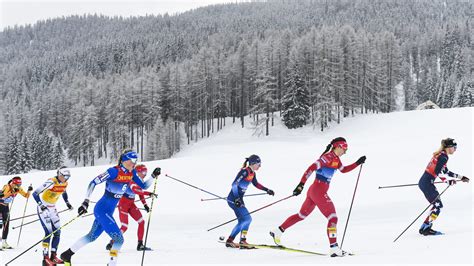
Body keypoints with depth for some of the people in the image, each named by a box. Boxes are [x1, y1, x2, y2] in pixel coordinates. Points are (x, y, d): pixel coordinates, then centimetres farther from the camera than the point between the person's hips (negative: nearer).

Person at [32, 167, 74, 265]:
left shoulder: (65, 184, -2)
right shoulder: (51, 182, -25)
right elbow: (35, 194, -26)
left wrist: (67, 203, 16)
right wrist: (41, 205, -36)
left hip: (52, 208, 7)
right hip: (43, 208, -7)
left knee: (57, 232, 2)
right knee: (49, 232, -14)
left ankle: (53, 256, 10)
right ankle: (45, 258, -10)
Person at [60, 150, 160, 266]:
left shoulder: (131, 173, 2)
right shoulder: (114, 171, -20)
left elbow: (143, 186, 11)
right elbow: (93, 183, -19)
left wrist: (153, 176, -3)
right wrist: (86, 201, -24)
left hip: (109, 212, 9)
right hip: (102, 210, -9)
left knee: (92, 236, 23)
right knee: (119, 239, -14)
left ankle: (67, 255, 38)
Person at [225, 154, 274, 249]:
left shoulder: (252, 173, 10)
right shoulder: (244, 171, -18)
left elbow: (256, 184, 28)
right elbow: (234, 184, -24)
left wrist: (267, 190, 26)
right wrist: (236, 199, -30)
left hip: (239, 199, 10)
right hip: (233, 199, -10)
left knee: (242, 221, 15)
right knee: (247, 219, -13)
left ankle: (229, 241, 21)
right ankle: (242, 241, -9)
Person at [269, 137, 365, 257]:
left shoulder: (336, 159, 13)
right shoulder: (328, 157, -17)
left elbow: (343, 170, 30)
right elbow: (311, 168, -25)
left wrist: (357, 163, 21)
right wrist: (301, 185, -32)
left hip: (314, 191, 10)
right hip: (319, 191, -10)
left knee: (302, 215, 21)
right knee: (333, 217, -8)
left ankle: (277, 231, 28)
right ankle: (334, 248, -10)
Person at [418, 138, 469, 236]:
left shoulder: (440, 155, 17)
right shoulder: (444, 157, -13)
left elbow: (444, 171, 24)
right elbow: (437, 172, -21)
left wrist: (460, 177, 23)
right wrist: (447, 181, -11)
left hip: (424, 182, 9)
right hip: (427, 183, -9)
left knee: (437, 205, 13)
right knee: (438, 206, -5)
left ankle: (424, 228, 11)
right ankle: (426, 229, -7)